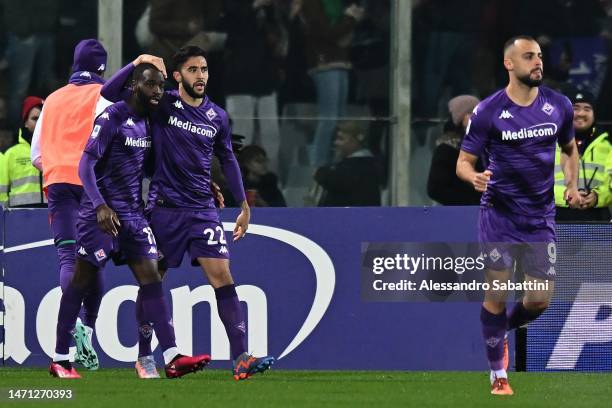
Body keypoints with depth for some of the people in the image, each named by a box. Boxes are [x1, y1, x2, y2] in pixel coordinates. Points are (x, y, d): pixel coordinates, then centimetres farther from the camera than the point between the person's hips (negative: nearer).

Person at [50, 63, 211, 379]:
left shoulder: (149, 121, 11)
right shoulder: (112, 118, -13)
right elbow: (85, 164, -17)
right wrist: (100, 205, -30)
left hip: (133, 214, 7)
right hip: (101, 214, -7)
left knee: (151, 278, -5)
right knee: (82, 280, 1)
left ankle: (172, 359, -14)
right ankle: (59, 359, 11)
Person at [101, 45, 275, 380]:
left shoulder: (217, 117, 8)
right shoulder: (162, 105, -2)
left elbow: (227, 160, 20)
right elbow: (108, 93, -5)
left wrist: (243, 205, 21)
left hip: (202, 208, 2)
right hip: (163, 209, -2)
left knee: (222, 277, -10)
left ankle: (241, 358, -17)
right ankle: (143, 356, 20)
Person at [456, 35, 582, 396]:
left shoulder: (559, 106, 2)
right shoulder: (488, 112, -8)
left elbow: (569, 149, 19)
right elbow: (463, 162, -4)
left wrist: (572, 184, 2)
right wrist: (474, 176, -27)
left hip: (541, 217, 3)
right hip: (499, 214, -3)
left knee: (540, 299, -2)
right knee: (497, 293, -4)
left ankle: (503, 328, 32)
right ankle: (499, 375, 11)